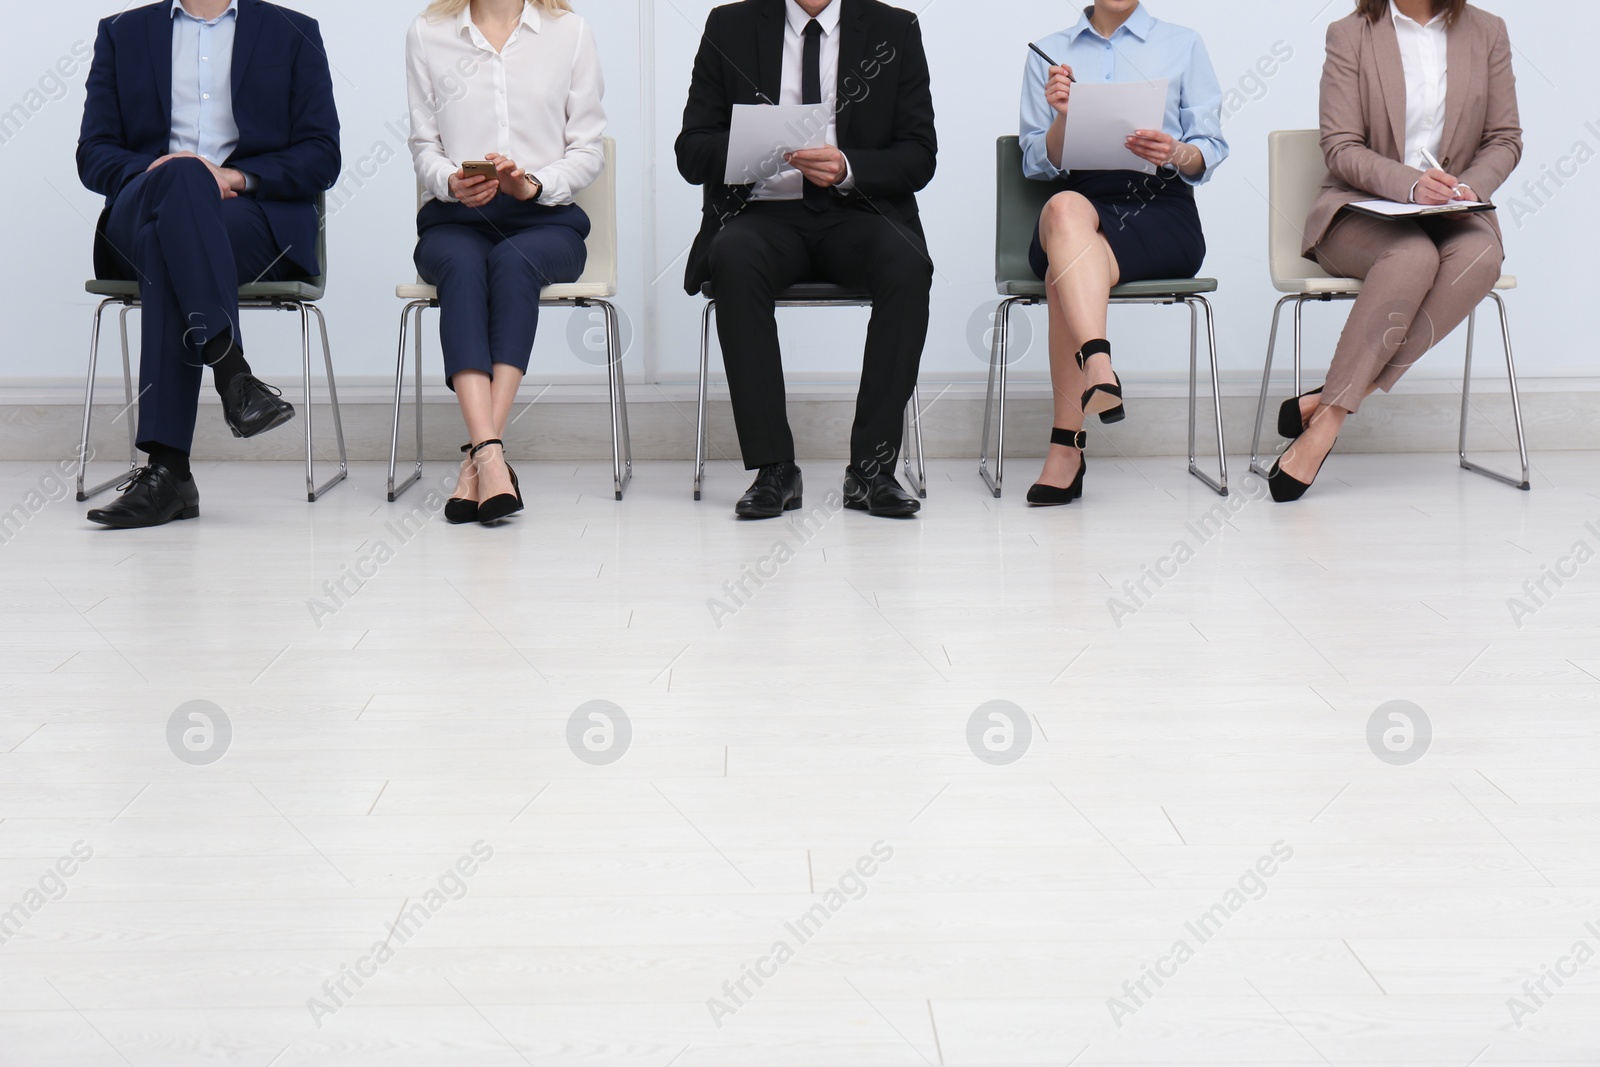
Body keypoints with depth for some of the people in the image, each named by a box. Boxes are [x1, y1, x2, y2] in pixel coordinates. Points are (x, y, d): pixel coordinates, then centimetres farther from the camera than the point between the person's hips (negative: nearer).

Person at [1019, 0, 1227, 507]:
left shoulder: (1183, 45, 15)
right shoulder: (1048, 53, 18)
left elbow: (1211, 150, 8)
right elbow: (1036, 164, 11)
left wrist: (1177, 153, -14)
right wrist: (1062, 118, -8)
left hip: (1160, 205, -1)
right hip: (1082, 198, 1)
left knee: (1064, 272, -33)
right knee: (1065, 208, -38)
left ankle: (1067, 443, -38)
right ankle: (1098, 368, -54)